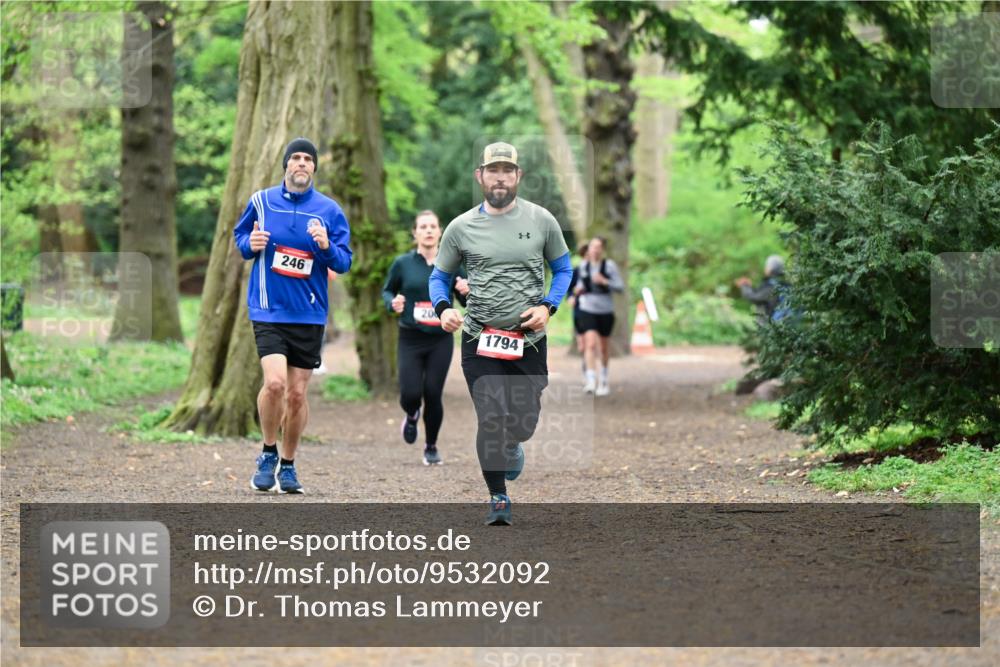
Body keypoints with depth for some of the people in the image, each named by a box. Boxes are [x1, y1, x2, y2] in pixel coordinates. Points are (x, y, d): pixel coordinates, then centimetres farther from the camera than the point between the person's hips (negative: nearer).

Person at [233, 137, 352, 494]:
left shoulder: (329, 210, 3)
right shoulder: (261, 201, 3)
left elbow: (344, 263, 3)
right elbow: (239, 235, 16)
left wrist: (327, 247, -17)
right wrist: (250, 244, -6)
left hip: (309, 314, 1)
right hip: (268, 311, -1)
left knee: (297, 394, 5)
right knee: (275, 382, -19)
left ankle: (287, 464, 22)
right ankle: (268, 453, 3)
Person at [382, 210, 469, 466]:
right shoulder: (403, 264, -1)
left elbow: (467, 304, 8)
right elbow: (386, 291, 12)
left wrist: (465, 292, -15)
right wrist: (393, 303, -10)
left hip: (441, 340, 1)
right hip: (410, 339, 0)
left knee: (433, 394, -3)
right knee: (410, 394, -9)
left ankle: (431, 447, 18)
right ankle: (411, 416, 30)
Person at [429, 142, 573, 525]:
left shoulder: (541, 221, 1)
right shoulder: (461, 227, 1)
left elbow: (563, 268, 12)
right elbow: (439, 276, 12)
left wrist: (547, 307, -6)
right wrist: (443, 308, -9)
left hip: (528, 339, 1)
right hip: (479, 338, -1)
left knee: (524, 423, 5)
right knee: (491, 419, -12)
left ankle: (510, 445, 44)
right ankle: (498, 499, 4)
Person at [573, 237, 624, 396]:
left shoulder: (610, 265, -7)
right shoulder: (583, 265, 2)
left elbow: (621, 287, -8)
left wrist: (605, 282, -22)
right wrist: (578, 289, -1)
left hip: (605, 311, -1)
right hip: (587, 310, 1)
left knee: (604, 346, 13)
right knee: (590, 344, -17)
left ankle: (604, 380, 32)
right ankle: (591, 381, -24)